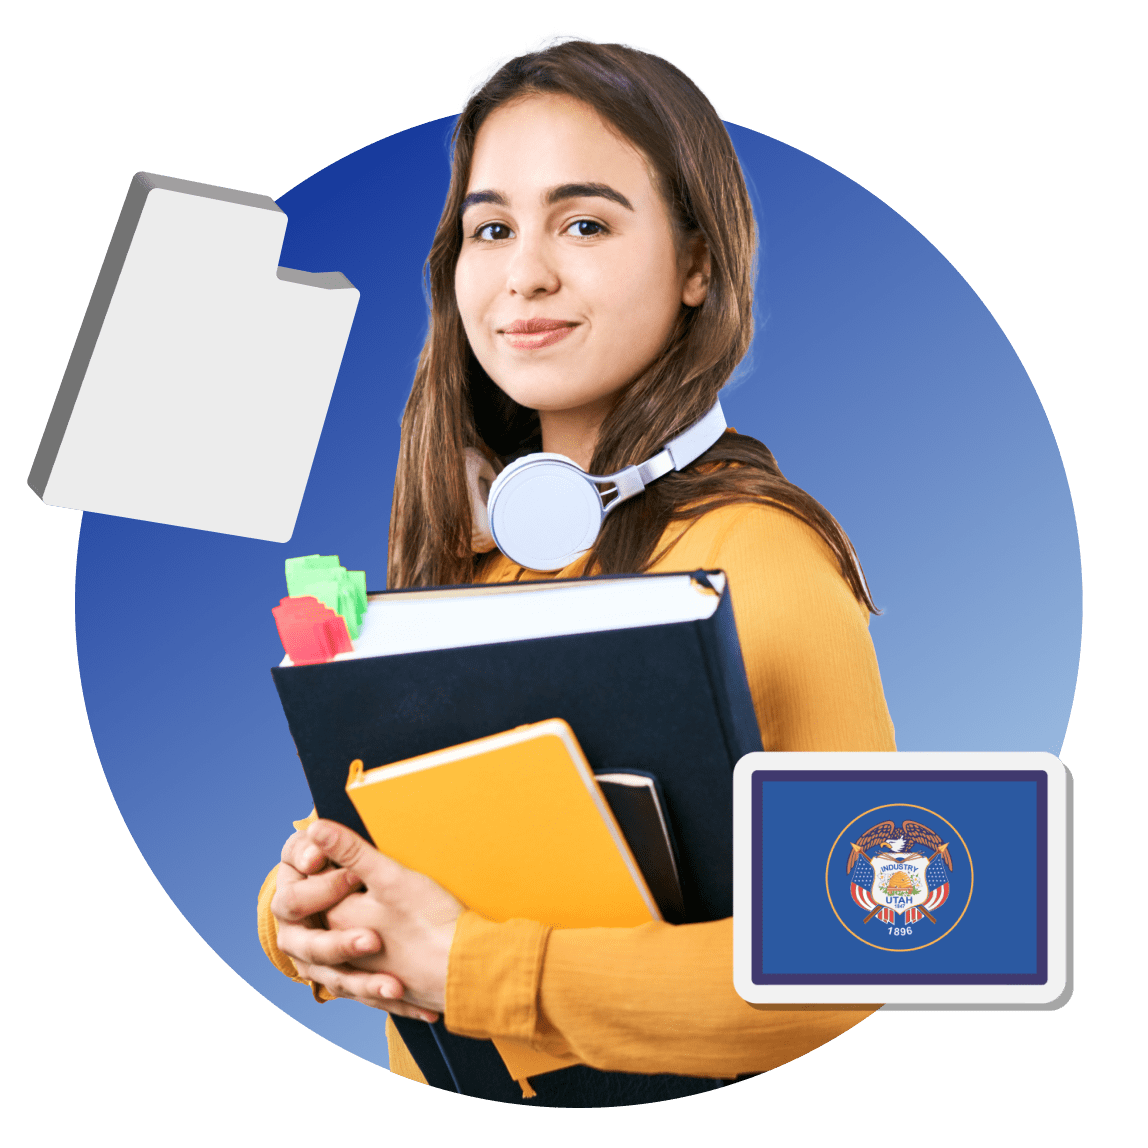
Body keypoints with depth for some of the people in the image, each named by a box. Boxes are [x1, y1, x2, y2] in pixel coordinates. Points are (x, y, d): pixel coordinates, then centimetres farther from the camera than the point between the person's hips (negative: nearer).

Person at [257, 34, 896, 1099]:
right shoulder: (467, 537, 7)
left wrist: (471, 969, -18)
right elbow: (359, 830, 13)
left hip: (665, 1132, -5)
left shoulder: (758, 553, -13)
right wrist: (303, 910, -8)